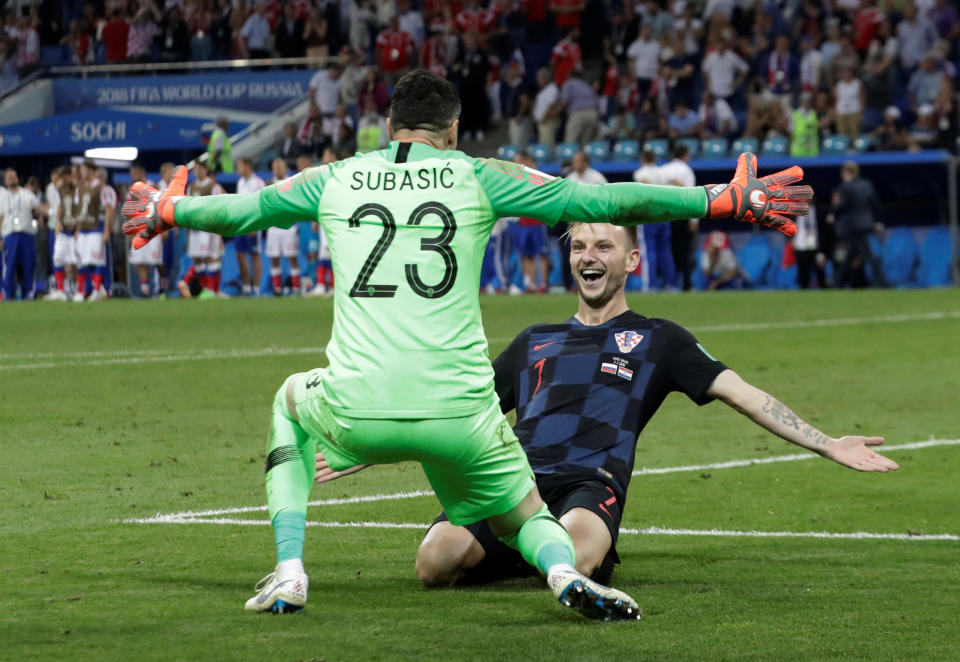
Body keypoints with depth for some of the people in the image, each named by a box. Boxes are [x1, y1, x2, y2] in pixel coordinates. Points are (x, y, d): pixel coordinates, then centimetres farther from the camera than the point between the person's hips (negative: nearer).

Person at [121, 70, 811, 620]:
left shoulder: (335, 180, 14)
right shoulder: (478, 178, 8)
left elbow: (237, 210, 27)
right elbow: (600, 201, 6)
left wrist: (165, 211, 49)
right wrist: (726, 200, 12)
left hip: (356, 412, 1)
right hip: (460, 413, -1)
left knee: (292, 400, 35)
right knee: (524, 517, 22)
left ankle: (289, 574, 21)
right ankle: (565, 570, -16)